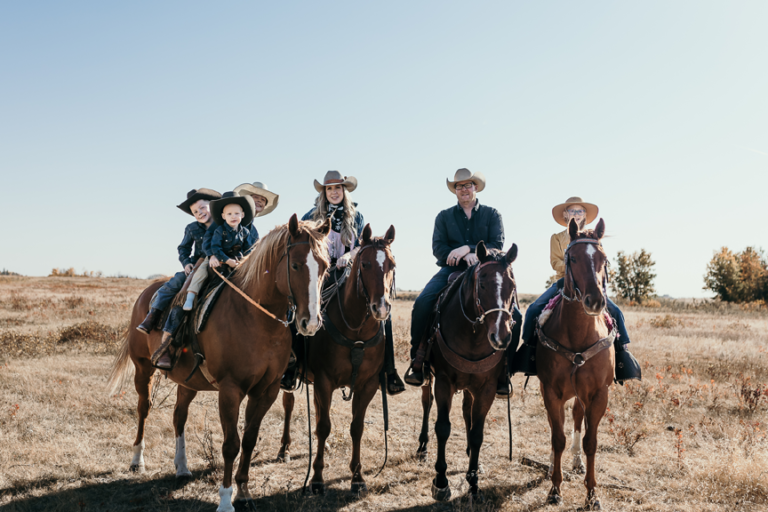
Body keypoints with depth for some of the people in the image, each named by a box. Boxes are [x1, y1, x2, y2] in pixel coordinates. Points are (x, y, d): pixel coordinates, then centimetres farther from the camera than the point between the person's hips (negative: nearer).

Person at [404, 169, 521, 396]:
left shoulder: (492, 214, 12)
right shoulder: (444, 216, 14)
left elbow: (497, 245, -1)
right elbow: (437, 247, 0)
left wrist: (468, 248, -17)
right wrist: (465, 257, -17)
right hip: (451, 270, 0)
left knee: (513, 315, -21)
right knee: (422, 304, -27)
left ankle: (502, 369, -7)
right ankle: (417, 360, -14)